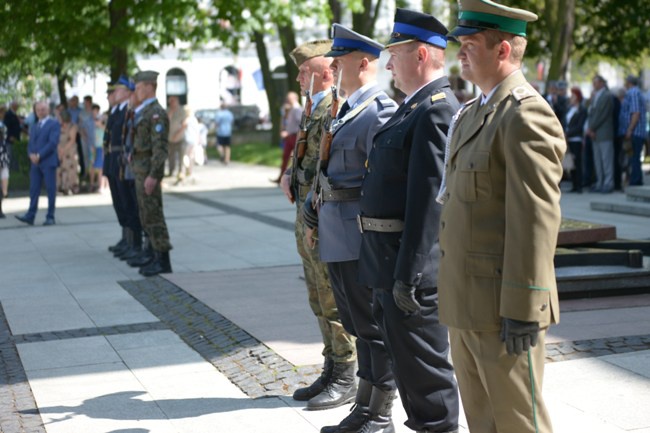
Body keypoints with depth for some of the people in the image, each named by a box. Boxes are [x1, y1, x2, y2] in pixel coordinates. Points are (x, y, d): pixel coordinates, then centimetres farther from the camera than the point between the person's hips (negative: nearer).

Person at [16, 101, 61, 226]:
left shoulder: (54, 124, 0)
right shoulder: (34, 127, 22)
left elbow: (53, 142, -11)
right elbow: (30, 144, 17)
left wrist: (39, 155, -15)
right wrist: (31, 154, -5)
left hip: (48, 162, -6)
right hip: (35, 163, 6)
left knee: (50, 190, -3)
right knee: (34, 190, 3)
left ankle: (50, 217, 0)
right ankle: (30, 216, 1)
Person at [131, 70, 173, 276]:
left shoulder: (157, 113, -16)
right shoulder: (144, 112, 16)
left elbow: (160, 147, -22)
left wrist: (153, 176, -25)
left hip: (149, 171, -10)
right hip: (141, 170, 10)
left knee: (153, 215, -8)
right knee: (147, 216, 11)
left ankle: (163, 261, -5)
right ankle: (158, 257, 15)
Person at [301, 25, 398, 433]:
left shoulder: (379, 109, -15)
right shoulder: (346, 109, 15)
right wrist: (312, 216, 22)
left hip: (360, 239, -10)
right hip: (336, 238, 10)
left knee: (374, 326, 0)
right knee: (356, 323, 16)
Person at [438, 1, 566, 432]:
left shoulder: (527, 115, -17)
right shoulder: (473, 112, 14)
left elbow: (536, 221, -21)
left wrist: (521, 310, -22)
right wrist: (453, 292, 18)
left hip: (502, 306, -9)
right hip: (465, 302, 9)